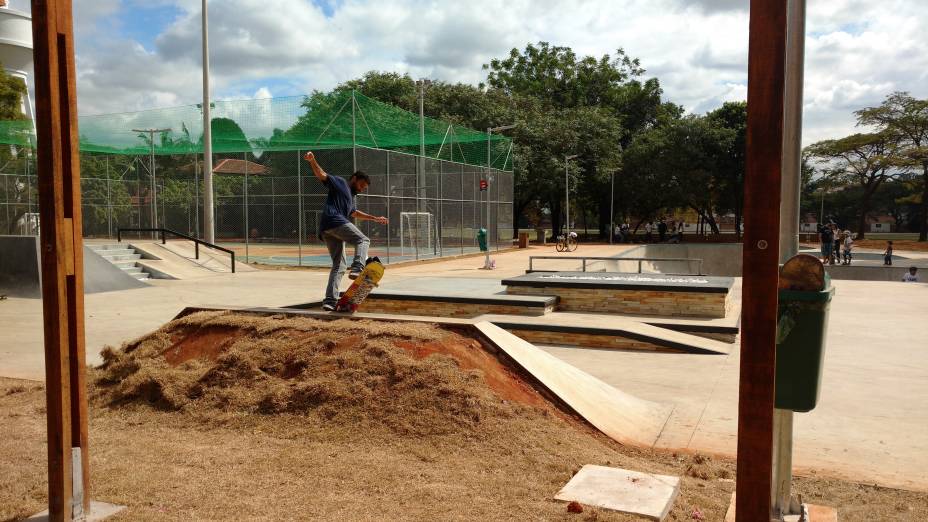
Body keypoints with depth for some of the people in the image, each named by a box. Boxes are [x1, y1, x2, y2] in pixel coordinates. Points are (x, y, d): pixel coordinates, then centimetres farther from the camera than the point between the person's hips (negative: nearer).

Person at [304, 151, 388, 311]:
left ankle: (330, 300, -3)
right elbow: (321, 175, -2)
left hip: (326, 231, 9)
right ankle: (357, 269, -29)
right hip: (335, 221, -9)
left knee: (338, 266, 5)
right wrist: (312, 161, -20)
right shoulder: (340, 183, 11)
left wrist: (375, 218, 53)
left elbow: (355, 213, 51)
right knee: (363, 240, -5)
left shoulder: (350, 196, 36)